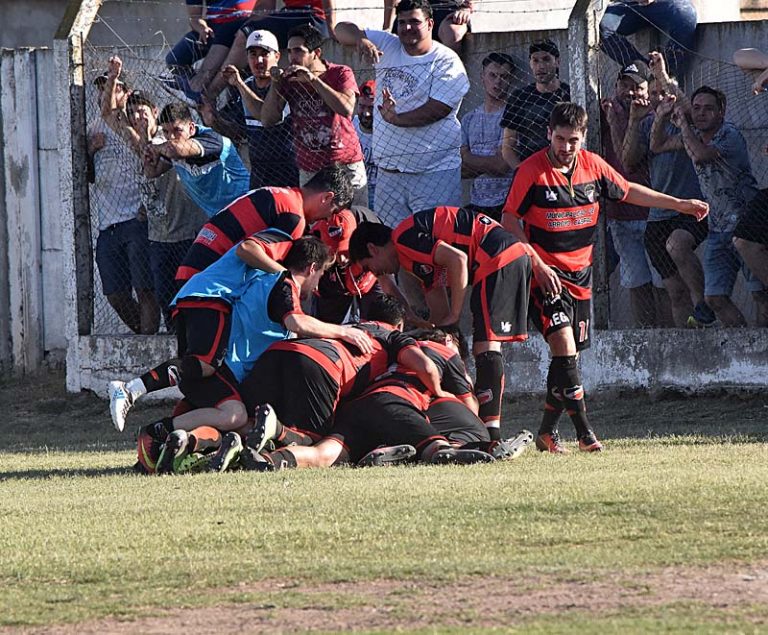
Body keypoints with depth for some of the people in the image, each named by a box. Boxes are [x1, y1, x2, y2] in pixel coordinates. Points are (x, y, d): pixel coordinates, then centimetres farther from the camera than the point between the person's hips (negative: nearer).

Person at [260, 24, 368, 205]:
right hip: (309, 172, 2)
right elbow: (267, 120, 0)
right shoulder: (288, 79, 4)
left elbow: (347, 109, -21)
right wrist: (275, 84, -11)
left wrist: (313, 79, -23)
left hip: (346, 166, -2)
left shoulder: (341, 74, -3)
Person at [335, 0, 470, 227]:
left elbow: (439, 109, -15)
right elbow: (342, 30, 9)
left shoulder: (446, 62, -4)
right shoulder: (387, 47, 12)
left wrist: (397, 119, -26)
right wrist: (361, 39, -14)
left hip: (434, 172, -6)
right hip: (389, 172, 6)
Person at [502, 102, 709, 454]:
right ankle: (583, 430, -17)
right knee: (564, 347, -19)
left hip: (580, 272, 6)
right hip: (545, 273, -6)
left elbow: (629, 191, 18)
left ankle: (548, 431, 19)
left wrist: (680, 205, 19)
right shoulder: (531, 170, -13)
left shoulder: (593, 165, 2)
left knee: (569, 355, 7)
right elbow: (509, 220, -8)